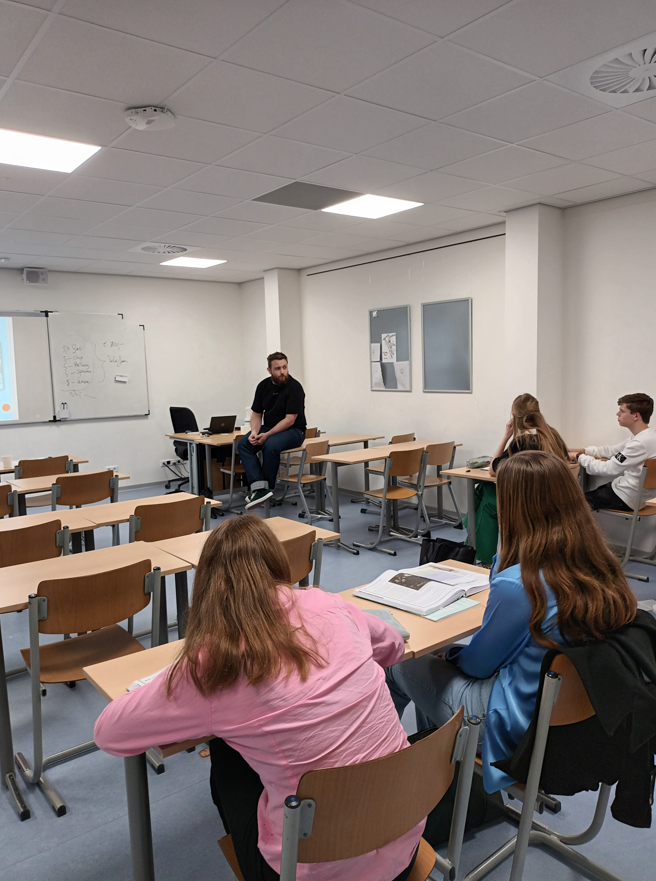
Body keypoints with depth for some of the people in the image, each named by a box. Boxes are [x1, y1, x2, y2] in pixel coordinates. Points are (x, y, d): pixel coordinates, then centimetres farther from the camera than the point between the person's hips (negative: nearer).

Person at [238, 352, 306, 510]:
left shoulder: (294, 387, -16)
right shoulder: (263, 386, 3)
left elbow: (290, 420, -19)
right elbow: (256, 414, 6)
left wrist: (267, 435, -24)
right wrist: (254, 432, -14)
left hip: (293, 430, -6)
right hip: (268, 427, 6)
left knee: (271, 446, -35)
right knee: (243, 444, -19)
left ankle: (268, 488, -17)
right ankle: (259, 486, -32)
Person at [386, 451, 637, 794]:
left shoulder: (517, 585, -32)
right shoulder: (601, 569, -10)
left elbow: (476, 665, -14)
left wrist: (449, 653, 6)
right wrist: (503, 557, -2)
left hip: (519, 729, -7)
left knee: (401, 665, 11)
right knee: (445, 658, 24)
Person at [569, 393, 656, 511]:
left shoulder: (641, 443, -26)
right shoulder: (645, 436, 7)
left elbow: (608, 469, -25)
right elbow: (612, 451, 15)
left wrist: (579, 457, -12)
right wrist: (581, 451, 6)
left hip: (625, 498, -9)